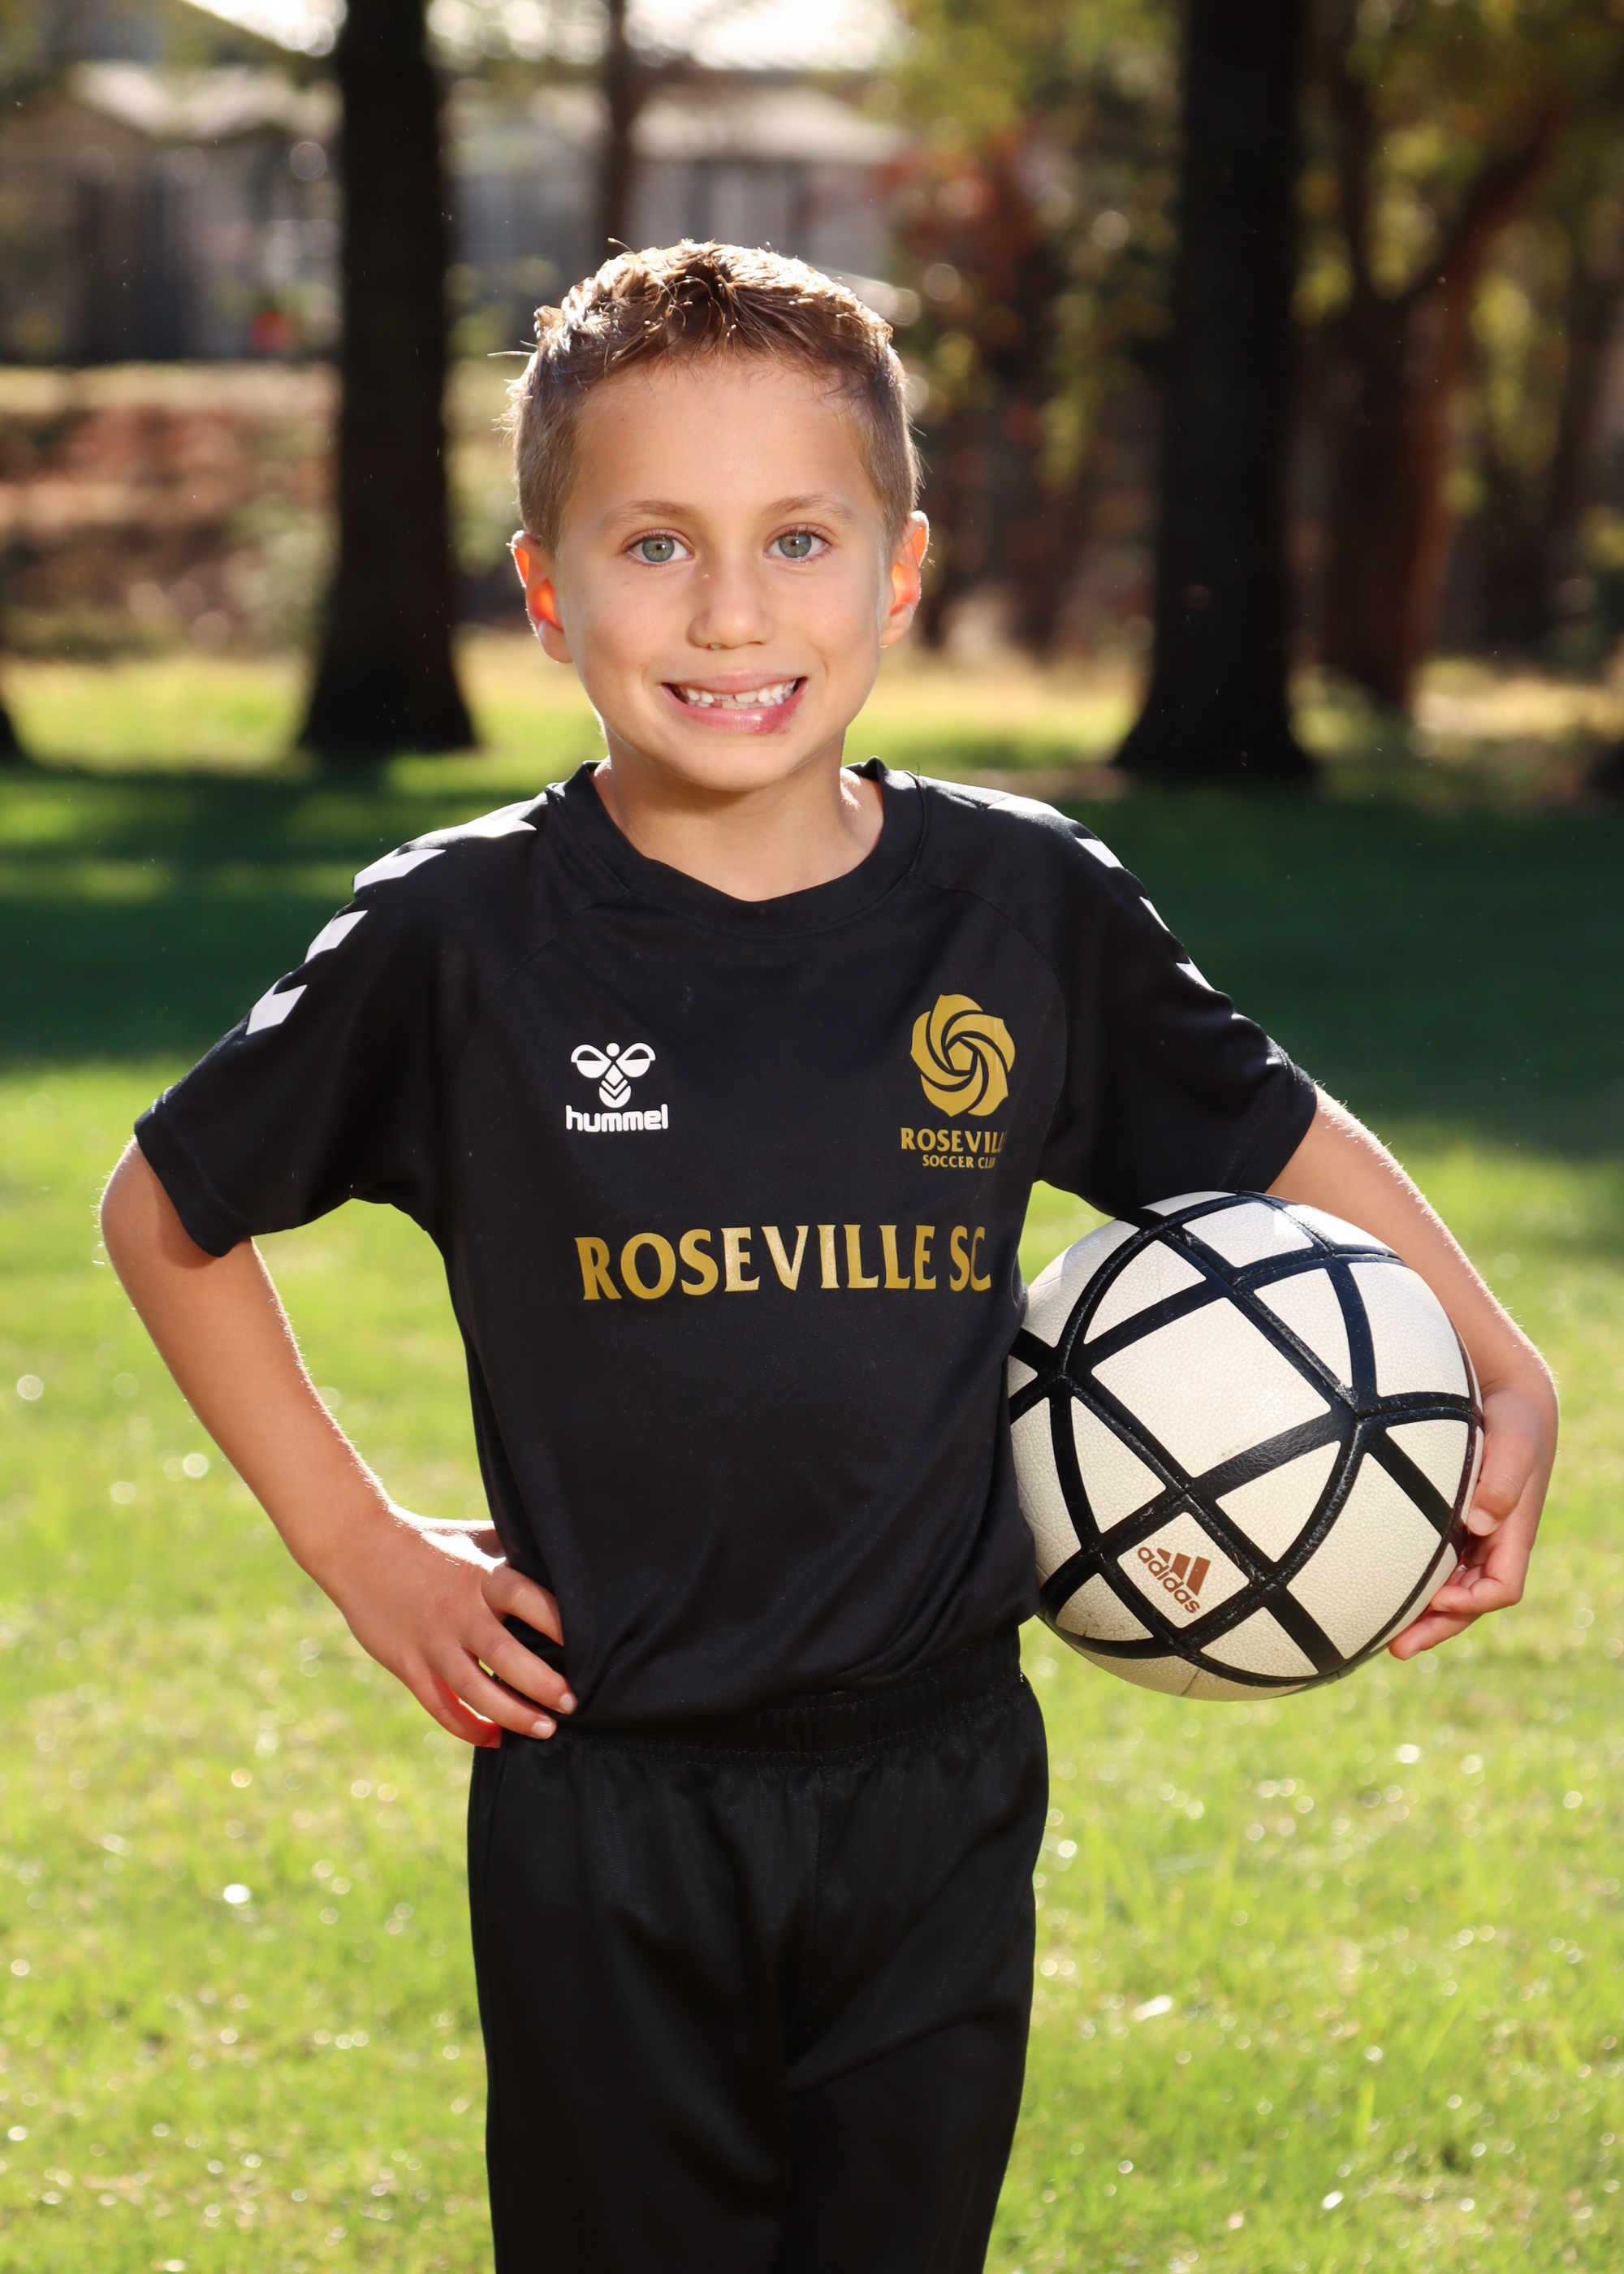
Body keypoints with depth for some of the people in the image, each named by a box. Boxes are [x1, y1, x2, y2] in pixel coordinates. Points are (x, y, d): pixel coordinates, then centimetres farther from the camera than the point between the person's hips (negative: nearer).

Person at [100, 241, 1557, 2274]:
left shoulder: (1028, 910, -2)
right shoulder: (459, 941, -8)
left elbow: (1273, 1135, 15)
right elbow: (171, 1210, 6)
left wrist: (1506, 1378, 5)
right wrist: (350, 1540, 3)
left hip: (938, 1796, 2)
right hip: (605, 1814, -2)